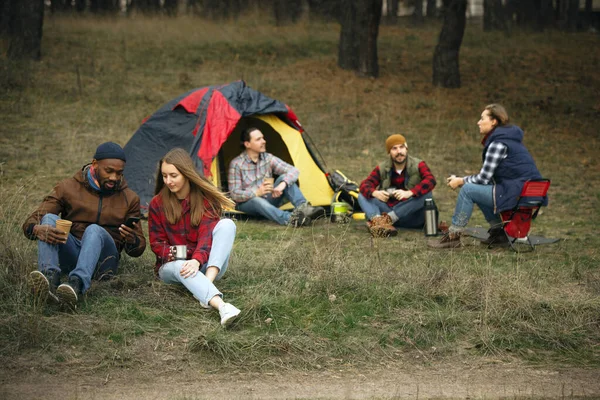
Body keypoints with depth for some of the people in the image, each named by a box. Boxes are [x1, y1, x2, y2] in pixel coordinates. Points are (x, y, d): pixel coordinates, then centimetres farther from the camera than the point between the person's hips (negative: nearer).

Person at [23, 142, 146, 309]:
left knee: (94, 230, -33)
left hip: (102, 262, -1)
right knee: (49, 218, -25)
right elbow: (30, 223, -2)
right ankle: (50, 278, -49)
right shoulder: (68, 187, 4)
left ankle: (77, 285, -60)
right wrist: (39, 230, -29)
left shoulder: (129, 199, 8)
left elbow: (137, 250, 10)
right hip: (69, 256, 1)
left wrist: (132, 240, -16)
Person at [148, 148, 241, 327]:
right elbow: (156, 243, 1)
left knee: (227, 224, -24)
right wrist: (175, 254, -22)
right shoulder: (157, 204, -1)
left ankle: (207, 282, -41)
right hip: (172, 265, -1)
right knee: (180, 267, -40)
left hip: (205, 264, 1)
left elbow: (207, 234, -17)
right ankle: (221, 305, -66)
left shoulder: (206, 198, -5)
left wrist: (197, 260, -37)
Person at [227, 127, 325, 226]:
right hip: (247, 203, -4)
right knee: (256, 200, -41)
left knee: (285, 178, -19)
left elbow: (293, 171, -10)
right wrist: (257, 193, -35)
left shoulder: (268, 158, -2)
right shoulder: (236, 164, -14)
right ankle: (289, 219, -63)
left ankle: (303, 208, -40)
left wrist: (283, 184, -32)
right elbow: (234, 194, -18)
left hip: (269, 199, 5)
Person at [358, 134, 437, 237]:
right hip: (388, 210, 2)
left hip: (411, 217, -2)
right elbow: (365, 184, -7)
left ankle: (386, 219, -35)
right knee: (363, 195, -15)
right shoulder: (382, 169, 5)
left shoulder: (418, 165, -3)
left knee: (426, 193, -28)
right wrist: (375, 193, -31)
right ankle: (376, 220, -47)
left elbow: (431, 181, -21)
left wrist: (409, 193, -37)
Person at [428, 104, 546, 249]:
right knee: (479, 189, 23)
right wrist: (462, 179, 14)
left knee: (467, 190, -8)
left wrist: (461, 181, 4)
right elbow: (487, 176, 20)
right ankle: (498, 231, 20)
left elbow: (484, 178, -12)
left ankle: (453, 236, -1)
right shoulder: (507, 138, 18)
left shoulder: (498, 143, -13)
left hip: (518, 194, -10)